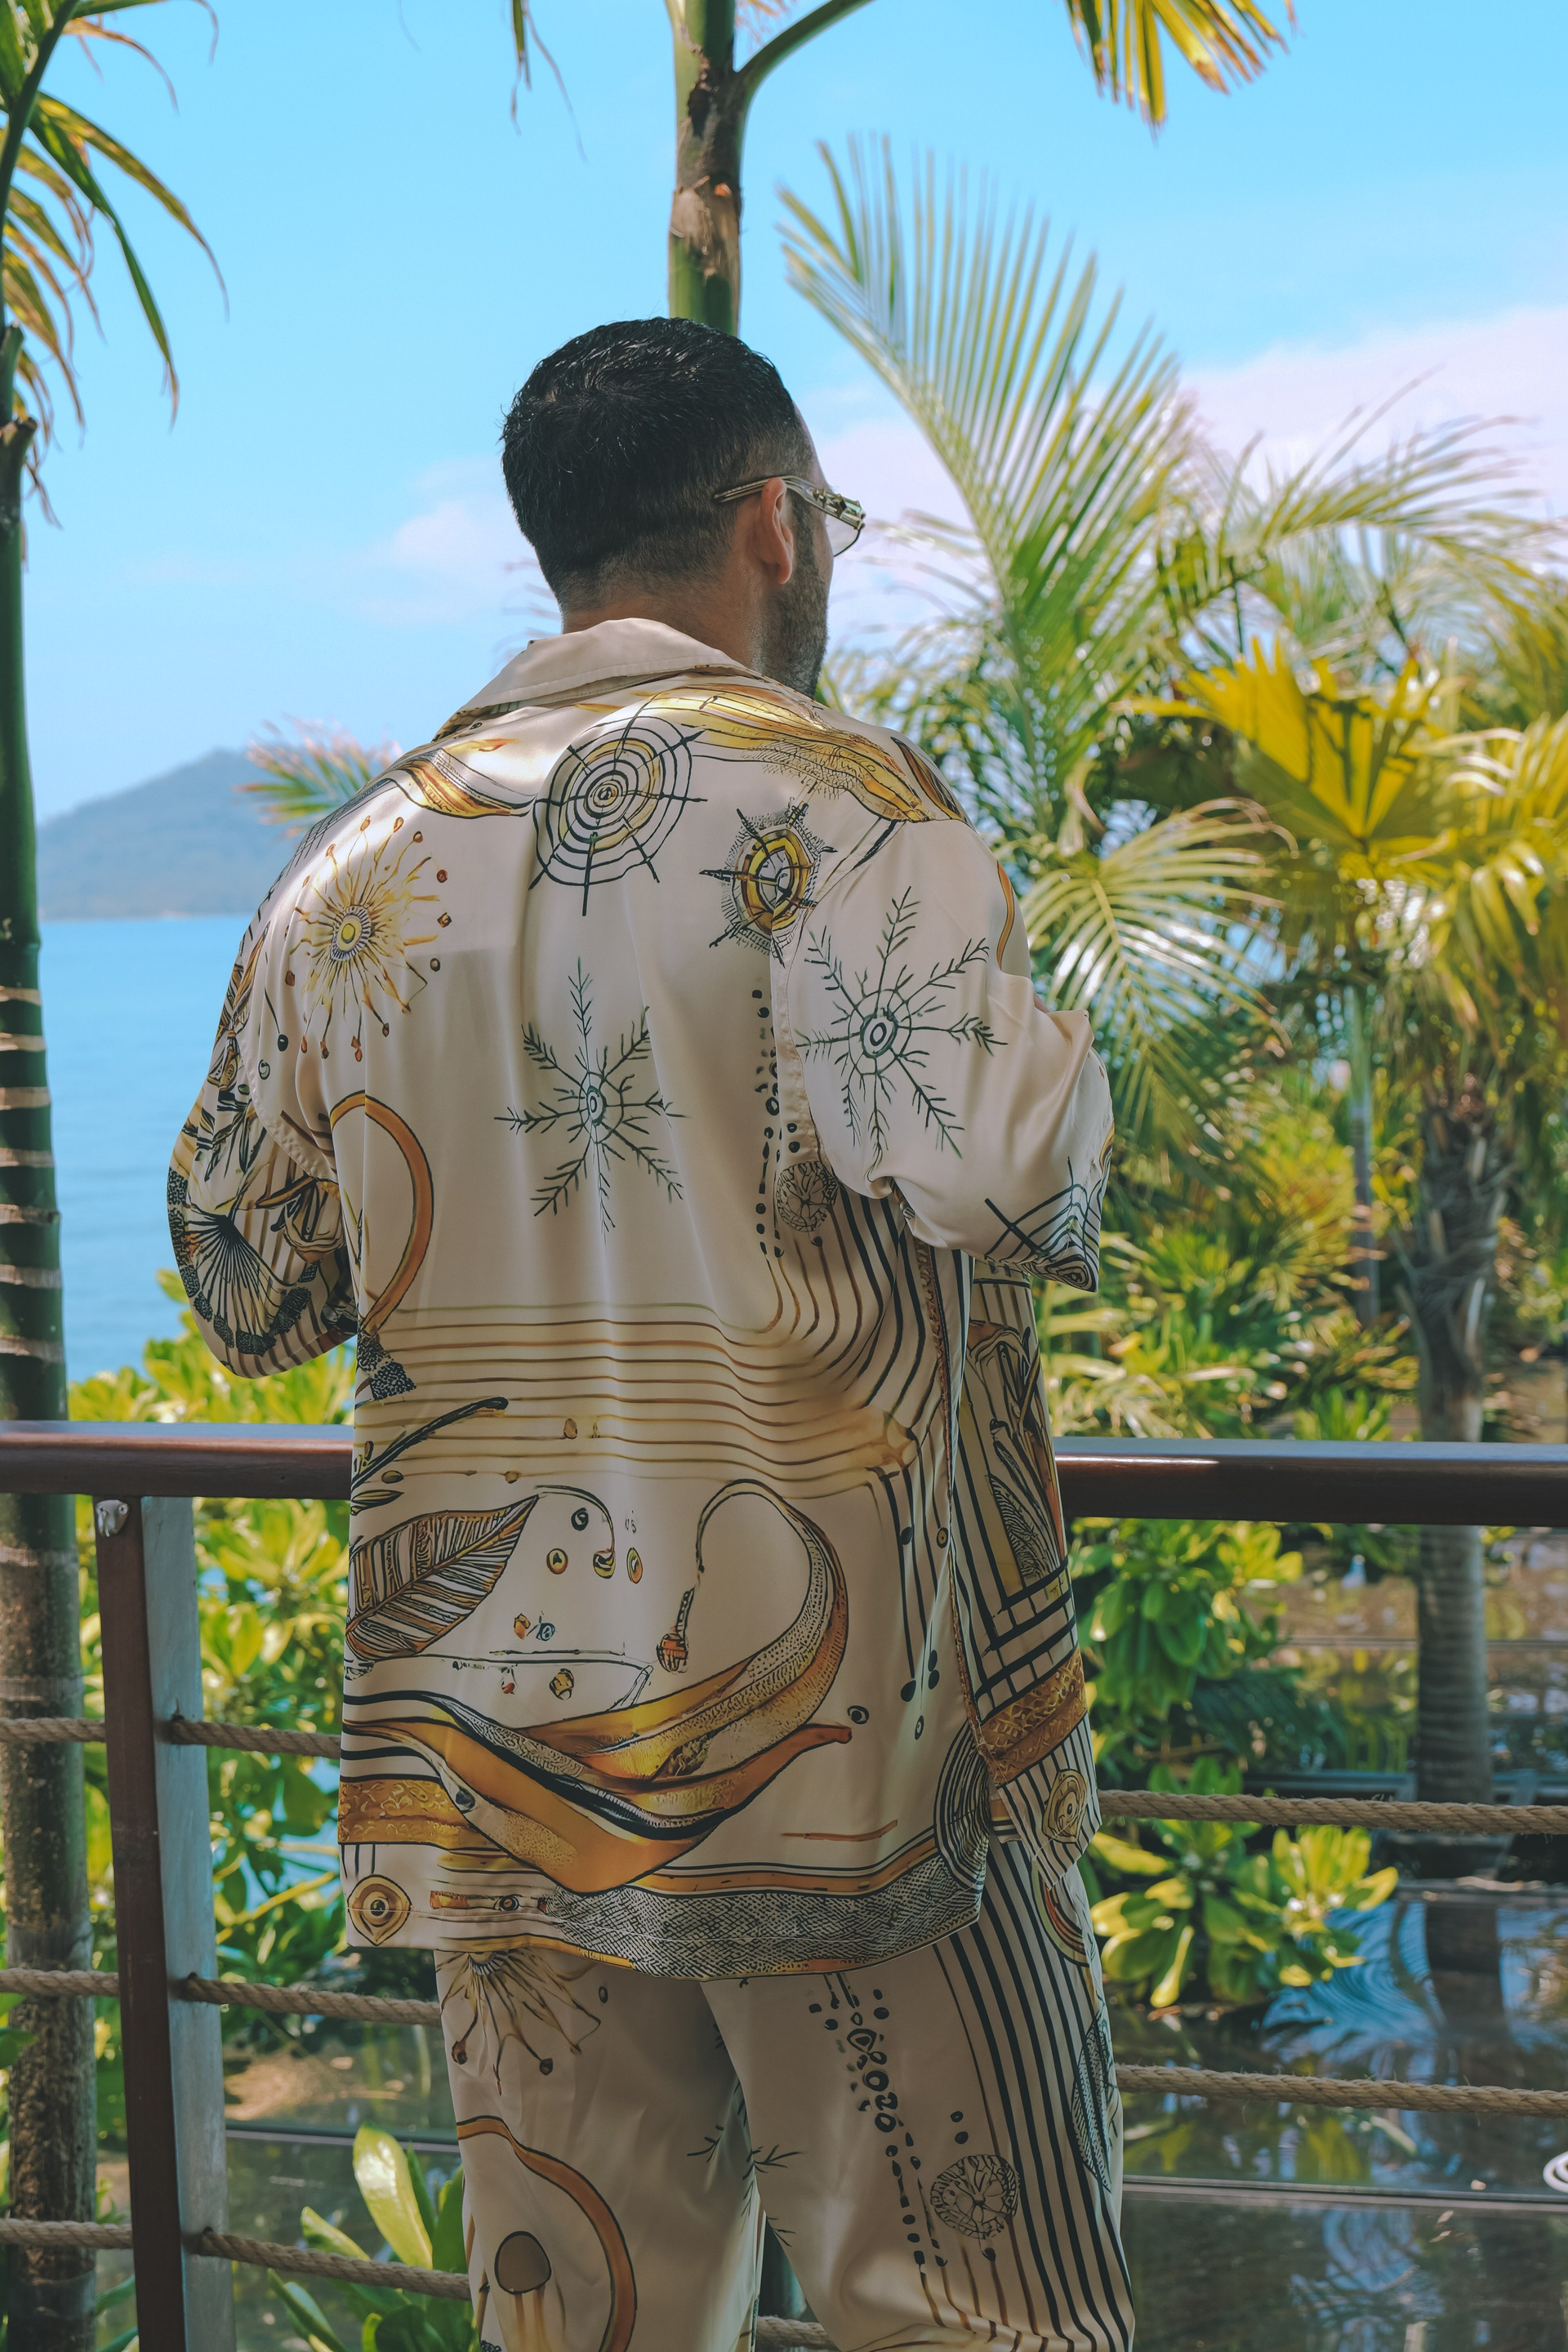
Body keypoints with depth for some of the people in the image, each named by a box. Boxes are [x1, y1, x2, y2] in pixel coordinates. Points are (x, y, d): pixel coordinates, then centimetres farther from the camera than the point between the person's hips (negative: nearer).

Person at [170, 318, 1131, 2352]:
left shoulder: (355, 863, 9)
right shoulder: (826, 801, -8)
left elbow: (241, 1288, 14)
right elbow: (1013, 1174, -20)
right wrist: (1062, 1085, 2)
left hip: (487, 1750, 6)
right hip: (838, 1728, -5)